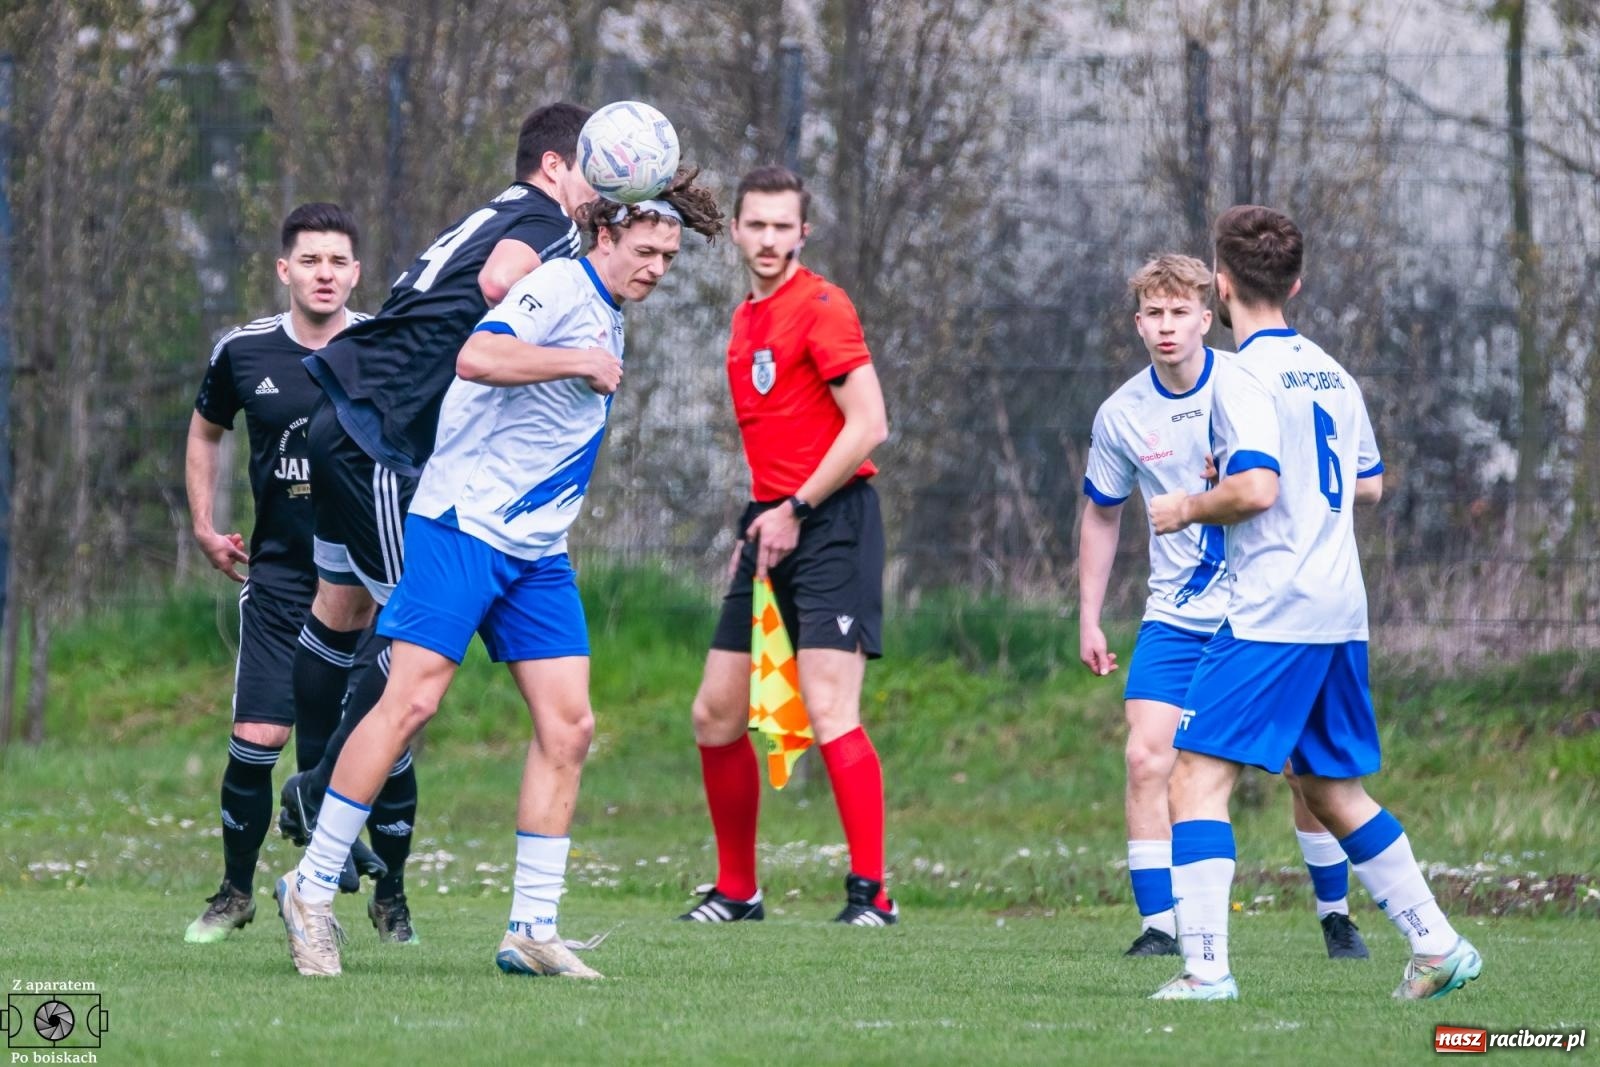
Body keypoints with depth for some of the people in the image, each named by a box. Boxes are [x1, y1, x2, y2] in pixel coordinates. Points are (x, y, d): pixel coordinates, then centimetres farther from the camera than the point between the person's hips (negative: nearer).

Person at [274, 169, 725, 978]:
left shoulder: (608, 323, 20)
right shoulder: (558, 288, -9)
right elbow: (478, 357, -26)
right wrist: (579, 362, -17)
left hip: (538, 552, 9)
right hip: (463, 524, -9)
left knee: (567, 726, -2)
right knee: (412, 700, -13)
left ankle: (531, 929, -1)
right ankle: (312, 889, -3)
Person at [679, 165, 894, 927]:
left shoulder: (820, 306, -8)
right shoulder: (747, 321, 17)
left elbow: (868, 425, -16)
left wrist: (795, 510, -15)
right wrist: (754, 526, 18)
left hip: (830, 521, -9)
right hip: (770, 524, 9)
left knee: (829, 711, -18)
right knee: (715, 715, 8)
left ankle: (871, 892, -16)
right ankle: (736, 891, 19)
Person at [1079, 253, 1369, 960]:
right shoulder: (1122, 414, -2)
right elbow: (1102, 515, 13)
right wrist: (1089, 619, 11)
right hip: (1176, 617, 2)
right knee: (1147, 759, -14)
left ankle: (1335, 915, 18)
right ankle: (1158, 924, -8)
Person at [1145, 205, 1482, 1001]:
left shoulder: (1244, 376, -11)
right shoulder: (1331, 374, 15)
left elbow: (1257, 488, -22)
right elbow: (1369, 484, 25)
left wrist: (1188, 509, -4)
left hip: (1270, 615, -8)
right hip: (1340, 613, 8)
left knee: (1198, 778, -9)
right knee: (1333, 791, 20)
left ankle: (1206, 967, -20)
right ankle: (1438, 946, 20)